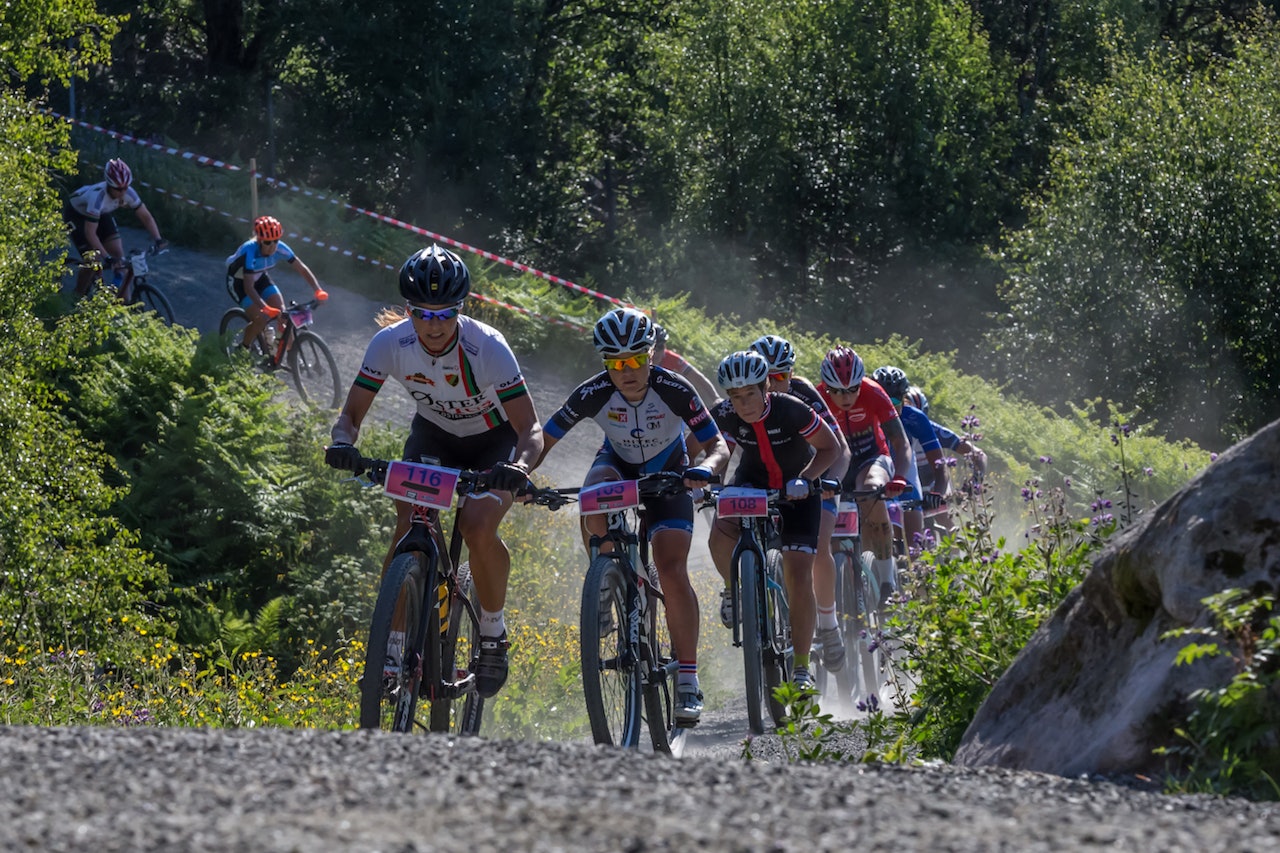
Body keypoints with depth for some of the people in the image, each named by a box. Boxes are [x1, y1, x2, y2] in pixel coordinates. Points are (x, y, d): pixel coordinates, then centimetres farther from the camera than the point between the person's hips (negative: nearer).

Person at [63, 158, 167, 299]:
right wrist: (107, 258, -50)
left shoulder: (128, 193, -28)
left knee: (118, 256, -8)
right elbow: (90, 233, -44)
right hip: (76, 213, -5)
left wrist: (157, 239, -31)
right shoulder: (98, 196, -44)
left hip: (101, 213, 5)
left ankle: (124, 301, 0)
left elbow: (145, 216, -16)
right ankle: (78, 297, 13)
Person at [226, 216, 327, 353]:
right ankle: (243, 350, 5)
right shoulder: (250, 252, -39)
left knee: (282, 311, -13)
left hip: (260, 277, 5)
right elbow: (249, 287, -44)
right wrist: (266, 308, -56)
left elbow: (302, 268, -18)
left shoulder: (280, 248, -24)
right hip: (239, 281, -5)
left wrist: (318, 291, -32)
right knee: (261, 319, -20)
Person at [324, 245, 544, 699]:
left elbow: (531, 428, -32)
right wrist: (343, 442, -40)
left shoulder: (487, 347, -32)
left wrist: (519, 467, -53)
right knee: (410, 526, -23)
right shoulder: (390, 343, -24)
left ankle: (494, 631, -3)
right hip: (433, 435, 3)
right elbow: (352, 412, -17)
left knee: (477, 527, -28)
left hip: (493, 442, -2)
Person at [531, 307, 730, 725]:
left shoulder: (673, 390, -28)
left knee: (672, 571, -18)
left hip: (667, 473, -2)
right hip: (618, 464, 2)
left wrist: (706, 469, -50)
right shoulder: (594, 393, -25)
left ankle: (688, 681, -13)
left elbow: (718, 445, -27)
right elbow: (545, 439, -19)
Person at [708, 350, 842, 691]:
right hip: (751, 484, 2)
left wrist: (804, 479, -31)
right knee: (720, 539, -28)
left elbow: (830, 448, -16)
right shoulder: (724, 416, -20)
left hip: (796, 493, -2)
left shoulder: (792, 410, -28)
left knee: (798, 576, -13)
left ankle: (802, 665, -2)